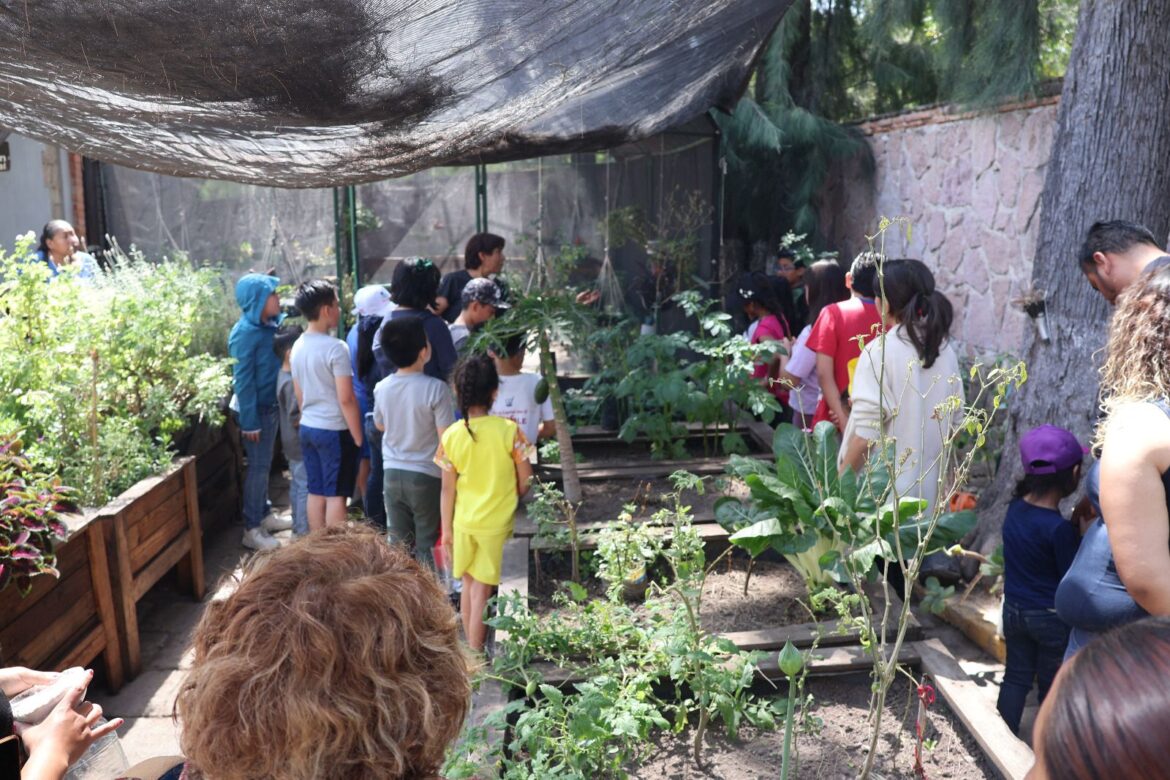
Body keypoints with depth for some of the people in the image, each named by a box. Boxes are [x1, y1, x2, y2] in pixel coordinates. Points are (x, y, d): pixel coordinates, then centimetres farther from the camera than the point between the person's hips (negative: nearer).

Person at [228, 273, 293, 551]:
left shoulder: (272, 324, 3)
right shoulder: (245, 333, -20)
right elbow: (243, 380, -20)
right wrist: (249, 421, -19)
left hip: (272, 405, 8)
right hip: (256, 408, -8)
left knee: (264, 464, 18)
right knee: (258, 467, -2)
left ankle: (264, 515, 32)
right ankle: (252, 529, 8)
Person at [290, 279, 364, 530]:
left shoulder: (298, 346, 6)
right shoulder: (336, 348, -18)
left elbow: (299, 395, 14)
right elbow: (346, 399, -19)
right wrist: (358, 437, -11)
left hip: (307, 428, 8)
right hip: (334, 430, -7)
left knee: (316, 492, 14)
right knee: (336, 495, 0)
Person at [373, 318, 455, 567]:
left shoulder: (382, 388, -4)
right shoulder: (436, 389, -19)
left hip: (392, 473, 4)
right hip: (426, 476, -4)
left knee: (399, 544, 14)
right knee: (427, 545, 8)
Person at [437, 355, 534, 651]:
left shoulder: (451, 435, -8)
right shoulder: (509, 430, -14)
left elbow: (448, 488, -2)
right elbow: (525, 482, -9)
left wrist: (447, 529, 7)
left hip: (464, 522, 3)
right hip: (497, 524, -3)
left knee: (468, 583, 20)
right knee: (482, 590, 5)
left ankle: (472, 648, 35)